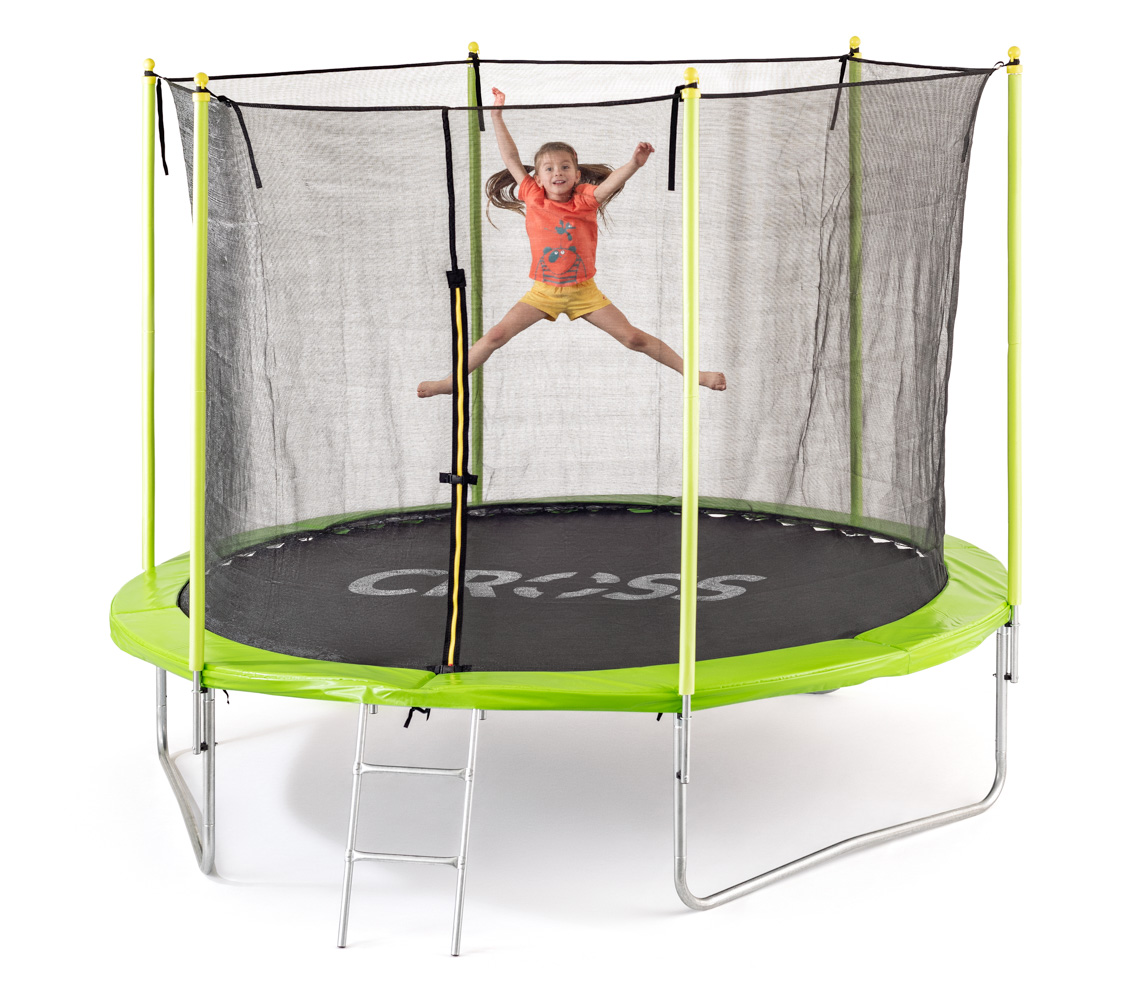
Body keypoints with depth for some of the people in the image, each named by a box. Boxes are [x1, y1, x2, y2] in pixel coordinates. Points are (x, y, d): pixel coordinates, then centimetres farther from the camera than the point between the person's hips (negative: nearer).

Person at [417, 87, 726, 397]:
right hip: (544, 292, 1)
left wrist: (634, 164, -47)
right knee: (497, 335, -6)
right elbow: (511, 159, -5)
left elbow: (612, 181, -27)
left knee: (634, 338, -2)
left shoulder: (585, 201, -8)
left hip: (583, 291, -1)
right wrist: (497, 116, -7)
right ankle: (452, 381, 8)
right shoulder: (534, 200, -5)